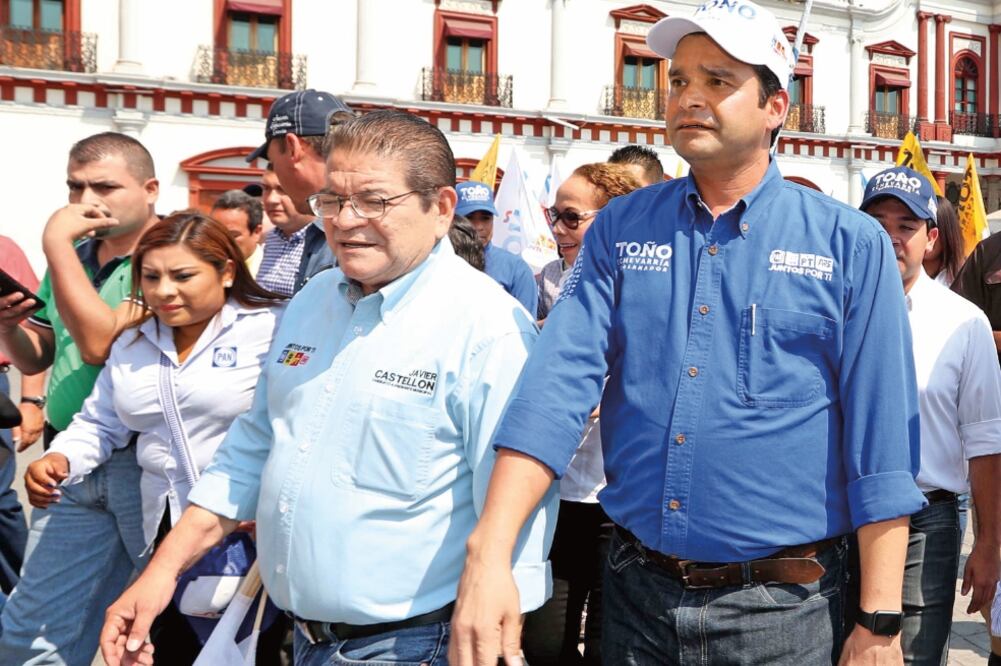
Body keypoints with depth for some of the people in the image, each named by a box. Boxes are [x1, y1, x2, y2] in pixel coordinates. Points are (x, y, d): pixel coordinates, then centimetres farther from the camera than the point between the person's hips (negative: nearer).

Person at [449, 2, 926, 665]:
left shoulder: (852, 243, -4)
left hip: (780, 608, -2)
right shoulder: (620, 228, 2)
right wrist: (489, 554, -20)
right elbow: (558, 384, -10)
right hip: (637, 592, 3)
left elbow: (881, 447, -6)